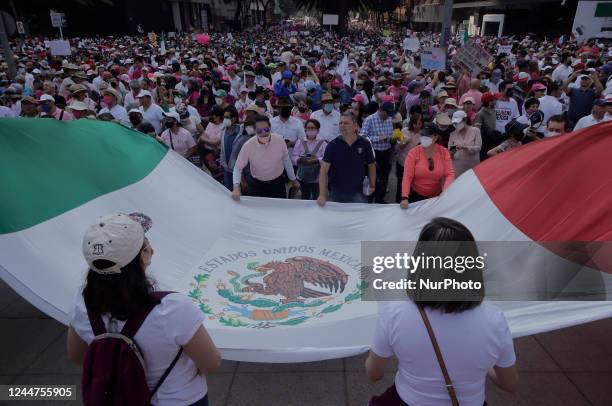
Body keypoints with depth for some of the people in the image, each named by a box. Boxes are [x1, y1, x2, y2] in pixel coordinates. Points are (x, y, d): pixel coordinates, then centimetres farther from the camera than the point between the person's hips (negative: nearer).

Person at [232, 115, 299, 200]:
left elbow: (286, 160, -1)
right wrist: (236, 187, -29)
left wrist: (293, 179, 9)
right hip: (257, 185, -1)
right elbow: (238, 167, -14)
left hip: (278, 183, 1)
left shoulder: (279, 140, -17)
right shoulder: (248, 145, -21)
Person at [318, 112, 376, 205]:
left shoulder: (365, 144, -5)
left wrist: (372, 185, -4)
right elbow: (324, 170, -9)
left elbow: (371, 166, 8)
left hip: (359, 194, 0)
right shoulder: (333, 145, -7)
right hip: (336, 194, 0)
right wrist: (322, 195, -17)